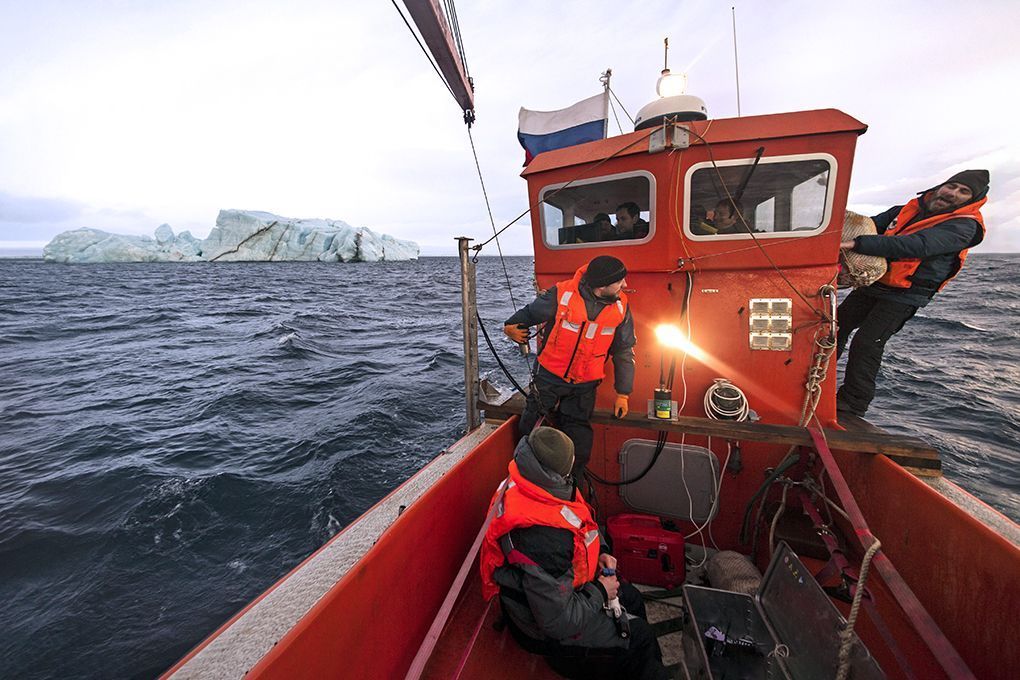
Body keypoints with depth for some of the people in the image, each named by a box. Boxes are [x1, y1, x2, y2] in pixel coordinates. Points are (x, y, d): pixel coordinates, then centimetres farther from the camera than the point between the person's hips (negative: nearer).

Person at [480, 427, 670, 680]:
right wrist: (600, 592, -16)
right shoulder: (541, 538, -43)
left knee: (631, 597, 20)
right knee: (640, 636, 6)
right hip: (547, 630, -8)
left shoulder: (520, 487, -16)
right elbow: (558, 622, -30)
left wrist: (598, 553, -4)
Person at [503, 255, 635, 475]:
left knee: (580, 448, 6)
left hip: (584, 388, 2)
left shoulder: (621, 308, -9)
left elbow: (624, 352, 1)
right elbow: (530, 312, 1)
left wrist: (622, 394, 4)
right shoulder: (561, 295, -21)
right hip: (548, 378, -1)